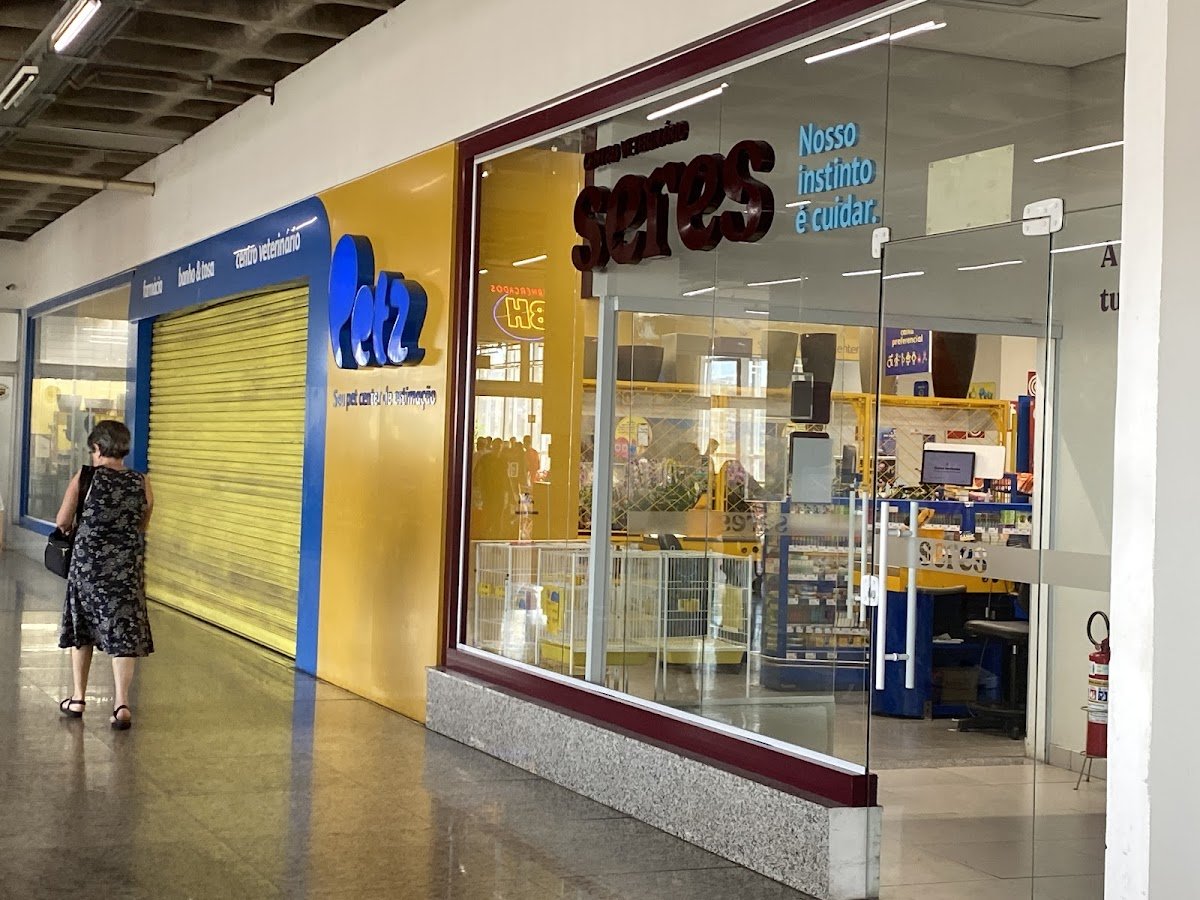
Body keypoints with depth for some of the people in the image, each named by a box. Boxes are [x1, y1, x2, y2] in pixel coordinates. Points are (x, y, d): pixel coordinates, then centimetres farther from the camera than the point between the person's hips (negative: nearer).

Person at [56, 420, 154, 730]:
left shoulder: (84, 478, -7)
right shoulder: (141, 483, -1)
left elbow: (62, 522, -1)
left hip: (88, 563, 0)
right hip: (127, 567, 1)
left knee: (81, 627, 17)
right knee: (123, 633, 3)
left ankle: (78, 699, 25)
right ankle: (121, 703, -8)